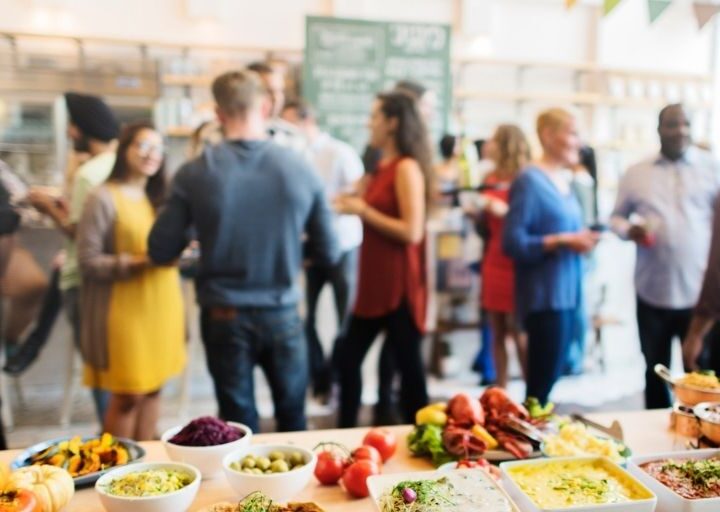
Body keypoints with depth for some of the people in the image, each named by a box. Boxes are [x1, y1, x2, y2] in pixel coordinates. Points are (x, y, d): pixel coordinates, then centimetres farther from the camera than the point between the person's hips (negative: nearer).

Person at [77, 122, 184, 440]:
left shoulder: (159, 198, 14)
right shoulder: (104, 198, -9)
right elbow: (87, 261, -12)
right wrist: (137, 262, -22)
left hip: (162, 305, 7)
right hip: (126, 309, -6)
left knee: (153, 388, 13)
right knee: (127, 395, 2)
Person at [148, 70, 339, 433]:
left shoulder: (195, 173, -11)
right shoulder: (301, 169, -9)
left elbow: (161, 252, -5)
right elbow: (328, 254, -2)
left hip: (224, 316, 0)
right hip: (282, 314, 1)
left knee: (240, 427, 16)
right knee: (293, 420, 21)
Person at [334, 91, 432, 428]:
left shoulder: (407, 168, -12)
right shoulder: (381, 168, 13)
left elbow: (412, 231, -21)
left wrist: (363, 211, -15)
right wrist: (351, 205, 7)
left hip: (399, 286, -9)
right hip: (373, 284, 9)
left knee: (408, 366, 3)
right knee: (347, 358, 13)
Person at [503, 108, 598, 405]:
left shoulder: (563, 182, 14)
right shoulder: (529, 181, -12)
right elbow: (513, 243, -18)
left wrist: (581, 239, 1)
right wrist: (564, 241, -20)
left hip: (565, 293, 9)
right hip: (544, 296, -9)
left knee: (549, 378, 16)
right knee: (543, 382, -3)